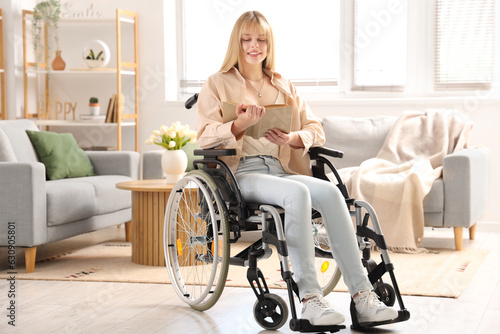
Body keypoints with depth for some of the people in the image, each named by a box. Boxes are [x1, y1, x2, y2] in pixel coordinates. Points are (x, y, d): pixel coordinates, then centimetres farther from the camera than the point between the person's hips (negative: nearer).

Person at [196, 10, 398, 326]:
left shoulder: (284, 85, 25)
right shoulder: (217, 84, 12)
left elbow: (315, 129, 16)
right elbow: (205, 136, -2)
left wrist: (294, 139, -8)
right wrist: (241, 124, -20)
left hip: (283, 168, 4)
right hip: (242, 173, -4)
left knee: (329, 191, -28)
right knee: (297, 192, -35)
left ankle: (362, 297, -33)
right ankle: (310, 299, -40)